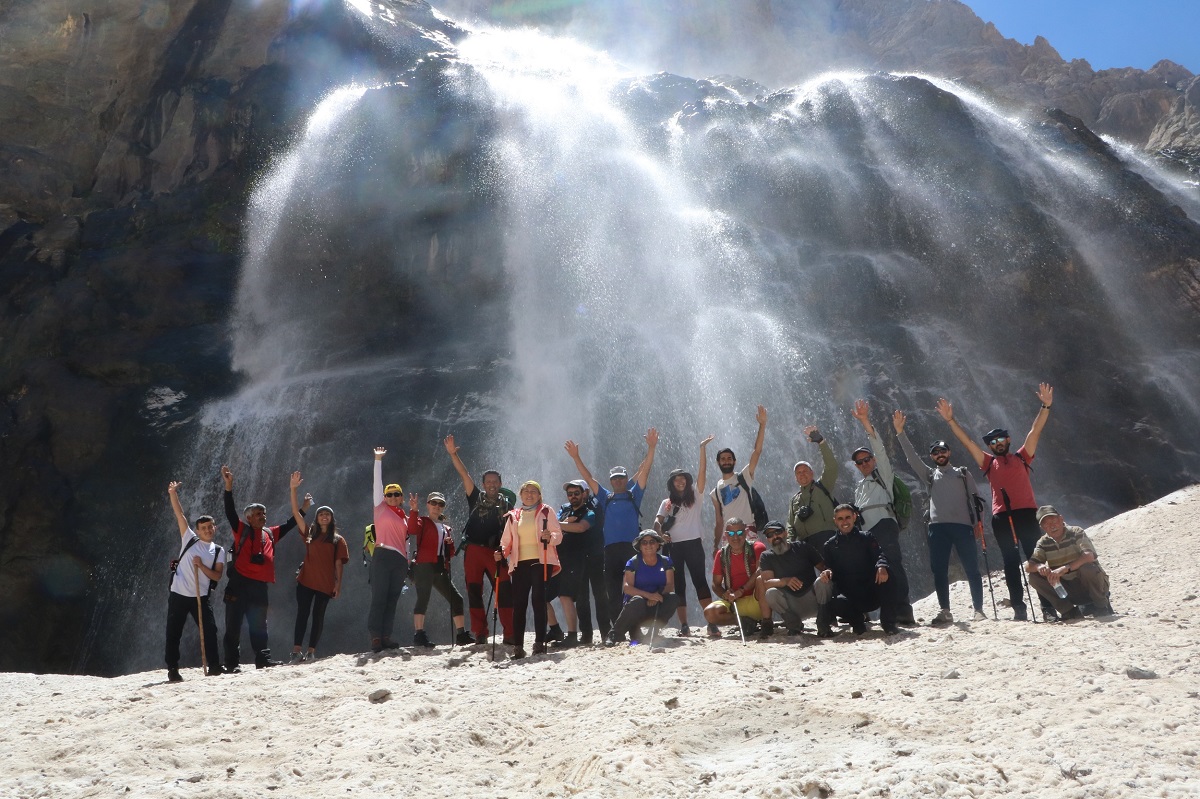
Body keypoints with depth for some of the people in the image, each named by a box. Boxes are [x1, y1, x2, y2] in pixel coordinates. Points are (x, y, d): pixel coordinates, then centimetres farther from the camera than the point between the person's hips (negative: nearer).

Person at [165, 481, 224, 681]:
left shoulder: (218, 551, 5)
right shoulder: (189, 539, 4)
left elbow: (217, 576, -1)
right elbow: (180, 515, -2)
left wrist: (201, 566, -15)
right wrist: (173, 493, -10)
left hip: (201, 597, 1)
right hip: (178, 595, 0)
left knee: (210, 630, -2)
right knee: (173, 634, 2)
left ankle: (214, 665, 6)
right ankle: (172, 669, 11)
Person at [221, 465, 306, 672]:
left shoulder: (270, 534, 17)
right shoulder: (241, 530, 3)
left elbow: (288, 525, 31)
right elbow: (230, 511, -8)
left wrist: (303, 509, 34)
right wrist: (229, 487, -19)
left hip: (260, 586, 5)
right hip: (239, 583, -5)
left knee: (259, 626, 10)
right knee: (233, 625, -3)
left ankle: (263, 659, 14)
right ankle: (232, 663, 0)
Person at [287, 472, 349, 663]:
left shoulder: (338, 540, 9)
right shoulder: (310, 534, 11)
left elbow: (339, 563, 5)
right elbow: (296, 513, 5)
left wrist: (338, 583, -6)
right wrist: (293, 489, -3)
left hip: (326, 583, -1)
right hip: (306, 580, 1)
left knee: (318, 616, 2)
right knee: (302, 614, -4)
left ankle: (311, 652, 7)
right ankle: (297, 650, -7)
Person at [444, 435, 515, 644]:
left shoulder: (506, 506, 12)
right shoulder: (476, 498, 13)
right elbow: (464, 474, 4)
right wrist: (453, 454, -5)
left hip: (495, 552, -1)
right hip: (473, 550, 1)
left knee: (505, 591, -11)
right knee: (474, 592, 2)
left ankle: (510, 633, -9)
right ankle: (480, 634, 9)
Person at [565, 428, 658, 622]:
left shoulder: (634, 495, 14)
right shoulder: (605, 497, 19)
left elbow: (644, 471, 5)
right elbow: (588, 478, 17)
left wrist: (651, 448, -4)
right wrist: (576, 457, 10)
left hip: (632, 546, -2)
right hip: (611, 547, 2)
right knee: (613, 590, 3)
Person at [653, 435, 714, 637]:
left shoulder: (694, 495, 9)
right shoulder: (667, 503, 15)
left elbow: (702, 472, 0)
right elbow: (657, 523, 8)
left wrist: (702, 448, -6)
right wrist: (661, 534, -14)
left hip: (693, 543, -3)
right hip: (674, 546, 3)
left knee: (700, 580, -9)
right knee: (679, 585, 2)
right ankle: (684, 625, 4)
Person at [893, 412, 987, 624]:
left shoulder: (963, 473, 18)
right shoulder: (929, 475, 20)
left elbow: (975, 498, 13)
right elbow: (912, 457, 11)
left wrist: (977, 521, -1)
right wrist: (900, 432, 2)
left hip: (963, 525, -1)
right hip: (938, 526, 2)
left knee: (972, 569, -2)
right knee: (939, 570, -1)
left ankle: (978, 609, 5)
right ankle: (945, 611, 5)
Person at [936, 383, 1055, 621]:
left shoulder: (1021, 457, 14)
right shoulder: (989, 463, 16)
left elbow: (1035, 431, 7)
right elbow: (966, 441, 13)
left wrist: (1045, 407, -2)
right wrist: (950, 420, 9)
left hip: (1026, 512, -1)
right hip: (1001, 517, 2)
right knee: (1011, 563, 3)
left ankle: (1048, 604, 2)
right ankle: (1018, 608, 6)